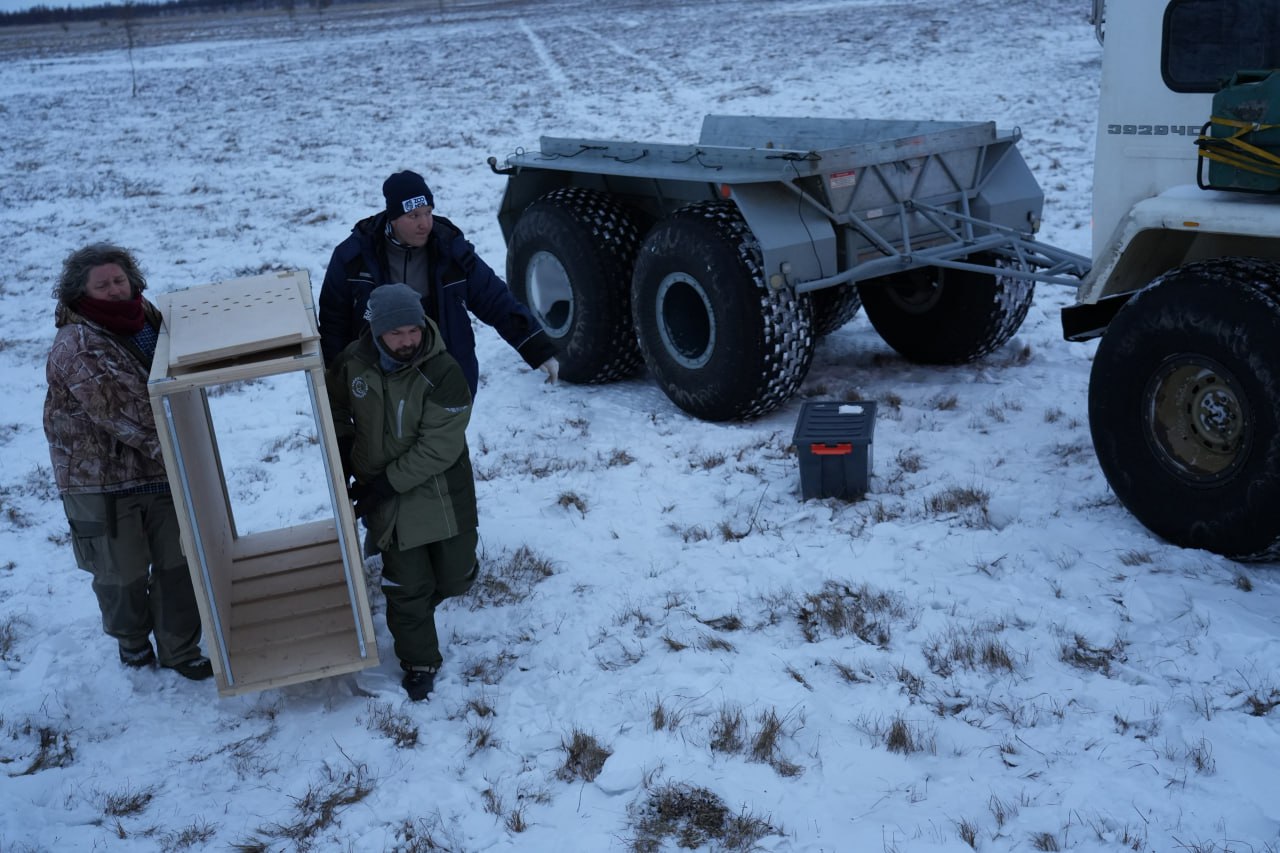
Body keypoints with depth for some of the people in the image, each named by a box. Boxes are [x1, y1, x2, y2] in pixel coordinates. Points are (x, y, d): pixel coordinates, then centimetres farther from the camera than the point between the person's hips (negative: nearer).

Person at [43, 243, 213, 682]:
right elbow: (114, 410, -23)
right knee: (122, 571, 11)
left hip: (160, 472, 6)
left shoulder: (149, 319, 5)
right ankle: (131, 639, 38)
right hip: (103, 481, -5)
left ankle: (179, 649, 26)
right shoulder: (76, 346, -17)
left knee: (177, 563, 11)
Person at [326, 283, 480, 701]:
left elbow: (438, 447, -24)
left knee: (455, 576, 12)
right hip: (386, 498, 2)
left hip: (441, 493, -2)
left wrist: (386, 483, -24)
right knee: (406, 586, 5)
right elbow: (334, 405, 12)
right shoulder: (353, 362, -10)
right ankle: (419, 663, 25)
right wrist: (343, 447, -2)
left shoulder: (443, 373, -24)